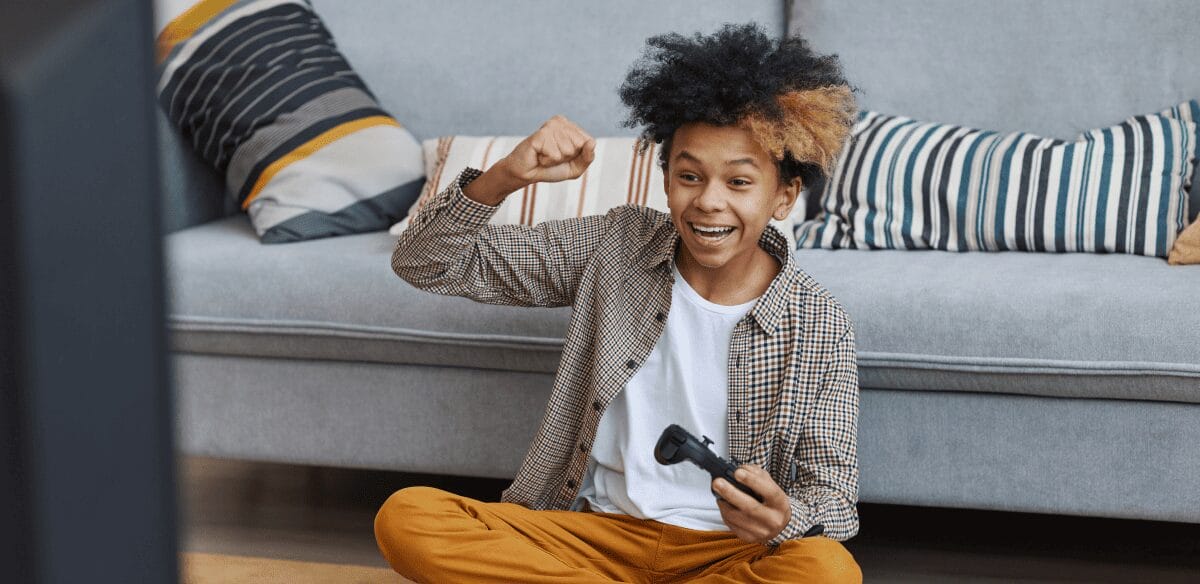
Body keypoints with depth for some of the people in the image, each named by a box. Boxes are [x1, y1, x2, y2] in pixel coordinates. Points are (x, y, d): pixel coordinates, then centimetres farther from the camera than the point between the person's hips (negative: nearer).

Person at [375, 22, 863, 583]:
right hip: (596, 530, 1)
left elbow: (832, 495, -3)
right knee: (404, 517, -22)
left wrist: (784, 520, -29)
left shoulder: (820, 326, -4)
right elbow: (423, 262, 0)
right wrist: (504, 177, -20)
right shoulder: (616, 246, 0)